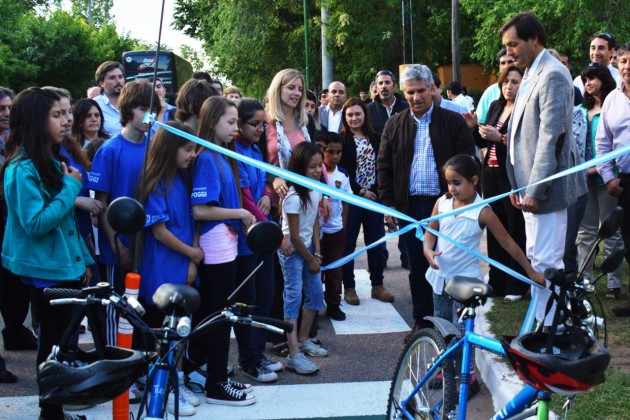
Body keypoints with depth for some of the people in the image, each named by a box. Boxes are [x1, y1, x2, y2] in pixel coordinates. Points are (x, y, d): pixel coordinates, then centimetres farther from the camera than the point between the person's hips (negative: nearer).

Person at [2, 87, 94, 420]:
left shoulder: (51, 162, 10)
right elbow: (36, 224, -25)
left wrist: (83, 259, 15)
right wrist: (71, 187, -19)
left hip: (66, 266, 9)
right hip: (46, 271, -9)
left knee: (63, 342, 14)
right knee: (55, 344, 1)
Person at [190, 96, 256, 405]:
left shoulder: (222, 157, 12)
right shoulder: (207, 159, -15)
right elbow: (200, 210, -21)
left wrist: (244, 219, 5)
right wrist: (239, 213, -13)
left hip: (226, 244, 9)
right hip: (216, 246, -9)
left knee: (213, 313, 15)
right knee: (219, 314, -1)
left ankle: (218, 377, 25)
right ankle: (216, 385, 8)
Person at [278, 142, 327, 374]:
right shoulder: (294, 197, -24)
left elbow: (315, 223, 6)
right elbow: (295, 236, -18)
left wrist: (317, 253, 1)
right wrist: (311, 259, -8)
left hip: (308, 247, 8)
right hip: (292, 251, -8)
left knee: (316, 294, 12)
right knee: (294, 297, -11)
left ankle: (304, 340, 29)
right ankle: (294, 355, -13)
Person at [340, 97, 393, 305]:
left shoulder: (375, 138, 9)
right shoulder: (341, 139, -3)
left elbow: (382, 167, 9)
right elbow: (341, 171, -7)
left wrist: (377, 191, -4)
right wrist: (360, 191, -10)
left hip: (374, 196, 4)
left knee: (376, 241, 7)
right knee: (348, 243, 2)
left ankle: (377, 285, 17)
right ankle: (349, 287, 10)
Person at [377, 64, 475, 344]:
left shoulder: (453, 122, 1)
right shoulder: (394, 126, 9)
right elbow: (384, 167, 9)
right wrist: (388, 205, 2)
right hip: (409, 206, 2)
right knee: (417, 268, 8)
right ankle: (422, 322, 18)